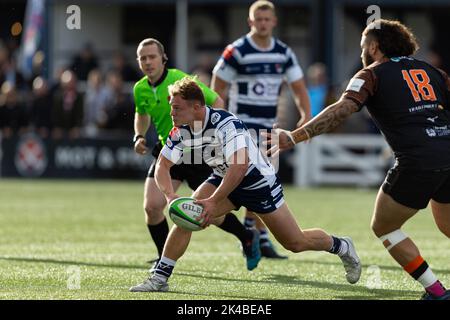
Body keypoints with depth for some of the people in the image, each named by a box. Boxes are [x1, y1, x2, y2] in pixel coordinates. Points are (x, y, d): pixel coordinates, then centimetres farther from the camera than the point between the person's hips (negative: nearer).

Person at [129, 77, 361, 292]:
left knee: (296, 242, 2)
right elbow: (162, 166, -11)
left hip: (258, 181, -6)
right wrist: (170, 195, -31)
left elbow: (239, 166, -45)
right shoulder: (181, 131, -13)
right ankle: (159, 278, -11)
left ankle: (342, 247, 30)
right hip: (224, 179, 6)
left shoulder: (226, 124, -34)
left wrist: (213, 202, -48)